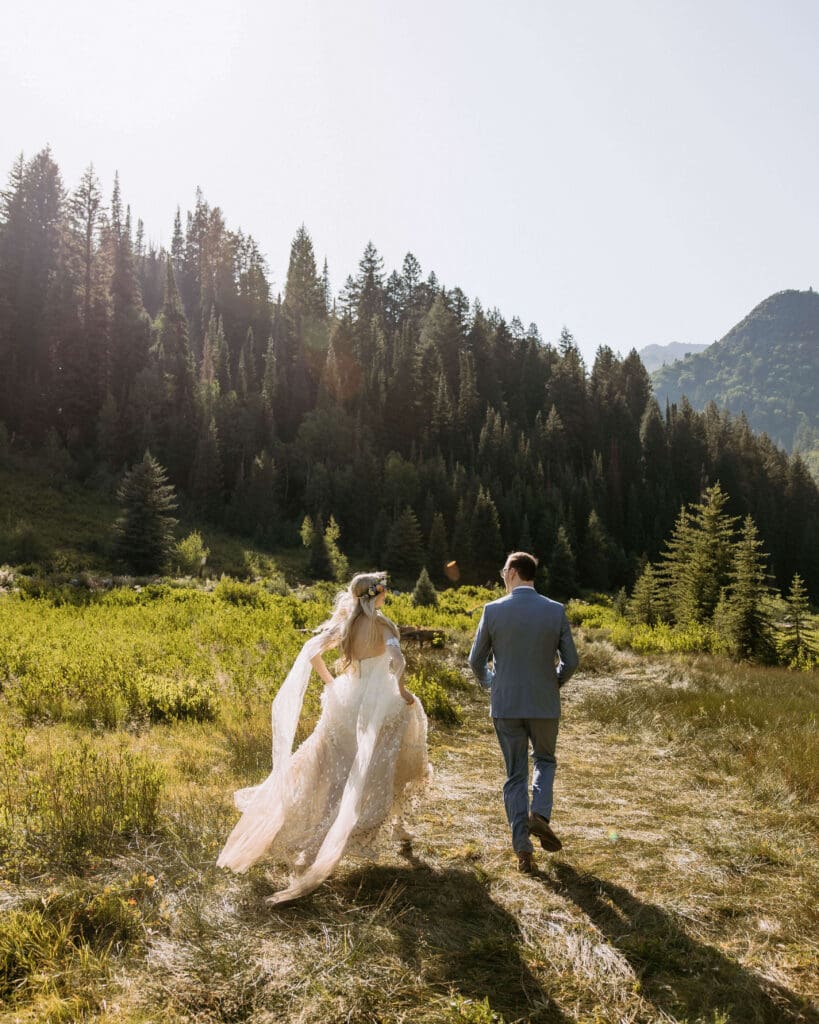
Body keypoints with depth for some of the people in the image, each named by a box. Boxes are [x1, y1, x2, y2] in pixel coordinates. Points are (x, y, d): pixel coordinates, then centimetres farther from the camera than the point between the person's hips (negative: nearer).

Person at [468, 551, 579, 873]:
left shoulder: (493, 610, -8)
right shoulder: (556, 611, -5)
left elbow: (476, 660, -1)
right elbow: (570, 661, -2)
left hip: (505, 704, 0)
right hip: (544, 704, 0)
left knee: (515, 775, 11)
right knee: (545, 760, 25)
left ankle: (522, 849, 9)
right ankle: (539, 813, 2)